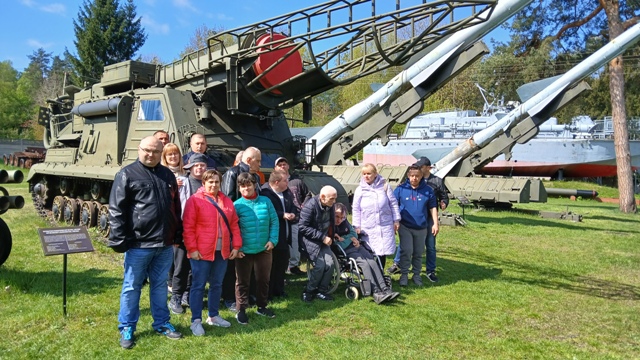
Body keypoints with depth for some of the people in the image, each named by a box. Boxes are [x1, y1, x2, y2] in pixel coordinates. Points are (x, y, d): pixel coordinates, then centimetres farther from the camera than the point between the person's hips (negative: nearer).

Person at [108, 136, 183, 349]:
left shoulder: (168, 175, 11)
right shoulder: (127, 174, -5)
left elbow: (176, 208, 18)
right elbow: (116, 210, -8)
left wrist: (178, 235, 15)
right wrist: (119, 240, -13)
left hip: (165, 244, 5)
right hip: (138, 244, -4)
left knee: (160, 286, 16)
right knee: (132, 287, 8)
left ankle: (162, 323, 29)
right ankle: (127, 328, 22)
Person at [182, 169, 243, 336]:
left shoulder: (227, 201, 11)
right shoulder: (195, 200, -6)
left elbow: (234, 225, 12)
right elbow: (188, 227, -9)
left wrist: (236, 246, 6)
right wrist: (192, 249, -14)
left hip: (222, 252, 6)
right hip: (201, 252, -5)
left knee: (217, 284, 14)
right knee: (199, 285, 1)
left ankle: (213, 316, 28)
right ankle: (196, 320, 9)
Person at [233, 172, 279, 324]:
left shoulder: (266, 202, -1)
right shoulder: (236, 205, -6)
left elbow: (274, 222, 3)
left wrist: (273, 240, -6)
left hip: (264, 249, 3)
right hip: (244, 251, -2)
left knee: (263, 279, 16)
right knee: (243, 282, 8)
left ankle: (262, 307, 33)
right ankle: (241, 310, 22)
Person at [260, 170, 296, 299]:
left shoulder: (287, 192, 9)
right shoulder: (265, 193, -18)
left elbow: (292, 206, 20)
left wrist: (293, 214, -1)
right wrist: (283, 215, -22)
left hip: (284, 236, 8)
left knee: (282, 263, 15)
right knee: (271, 265, 1)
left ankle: (279, 289, 29)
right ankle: (268, 293, 13)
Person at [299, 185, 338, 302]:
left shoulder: (330, 206, 2)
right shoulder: (310, 206, -21)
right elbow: (302, 227, -22)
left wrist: (330, 236, 5)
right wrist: (322, 237, -23)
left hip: (324, 240, 7)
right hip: (310, 240, -7)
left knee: (330, 264, -9)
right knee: (320, 265, -19)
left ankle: (321, 291, 8)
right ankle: (308, 291, 1)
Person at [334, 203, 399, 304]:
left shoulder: (344, 222, 12)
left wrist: (343, 239, -4)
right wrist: (349, 239, -11)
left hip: (357, 247, 7)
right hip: (346, 252, -7)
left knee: (373, 262, -17)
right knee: (364, 263, -28)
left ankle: (385, 289, -26)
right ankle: (376, 293, -34)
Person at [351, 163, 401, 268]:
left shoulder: (384, 186, 2)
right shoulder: (360, 190, 3)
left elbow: (393, 204, 6)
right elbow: (356, 209, 6)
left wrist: (396, 220, 4)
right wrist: (357, 226, 2)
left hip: (385, 227, 0)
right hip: (368, 228, 0)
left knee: (382, 253, 6)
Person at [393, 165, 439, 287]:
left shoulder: (427, 190, 1)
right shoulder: (401, 189, -3)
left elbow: (432, 208, 7)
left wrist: (435, 224, 2)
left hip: (421, 227, 2)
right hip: (405, 227, -2)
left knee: (418, 253, 11)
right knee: (406, 251, -8)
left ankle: (416, 274, 24)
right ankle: (404, 274, 6)